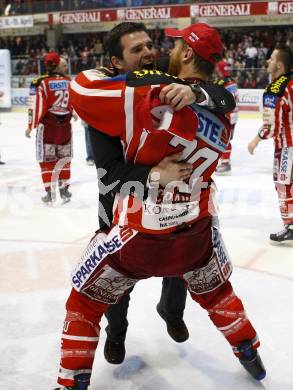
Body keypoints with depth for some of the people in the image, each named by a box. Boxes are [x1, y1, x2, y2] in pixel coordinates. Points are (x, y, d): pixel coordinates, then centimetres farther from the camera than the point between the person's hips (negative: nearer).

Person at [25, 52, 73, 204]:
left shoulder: (41, 83, -11)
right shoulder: (69, 81, 1)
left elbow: (36, 107, -12)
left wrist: (31, 126, -4)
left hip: (47, 126, -3)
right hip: (65, 126, 3)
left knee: (47, 160, 5)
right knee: (64, 158, 16)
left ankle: (50, 192, 5)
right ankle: (64, 190, 21)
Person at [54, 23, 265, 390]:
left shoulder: (154, 94, -19)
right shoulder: (221, 114, 1)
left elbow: (81, 89, -15)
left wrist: (111, 75, 5)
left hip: (139, 239, -5)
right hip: (197, 234, 5)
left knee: (84, 302, 17)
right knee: (216, 291, 34)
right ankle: (249, 354, 49)